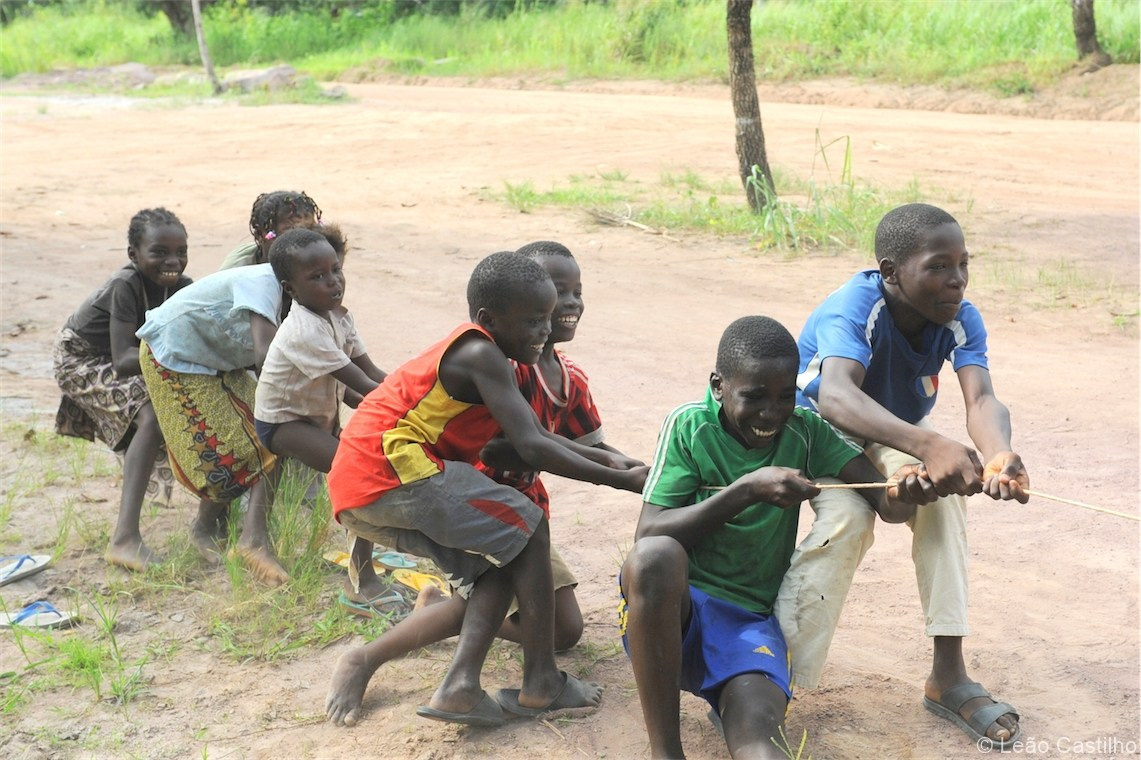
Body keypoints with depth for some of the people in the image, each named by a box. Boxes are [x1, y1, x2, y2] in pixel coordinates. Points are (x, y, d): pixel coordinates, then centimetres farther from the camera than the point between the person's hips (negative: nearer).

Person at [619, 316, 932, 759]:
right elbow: (648, 538, -12)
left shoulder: (805, 433, 3)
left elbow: (887, 504, -6)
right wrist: (748, 490, -21)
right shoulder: (690, 426, -4)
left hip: (750, 619, 2)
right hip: (667, 610, -1)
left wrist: (905, 493, -31)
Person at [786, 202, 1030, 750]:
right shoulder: (854, 308, -34)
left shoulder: (961, 319, -19)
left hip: (894, 435, 4)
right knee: (848, 516, -34)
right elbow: (834, 396, -54)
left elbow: (981, 400, -35)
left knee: (944, 488, -27)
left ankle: (948, 674, -20)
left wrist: (999, 455, -60)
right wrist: (929, 447, -70)